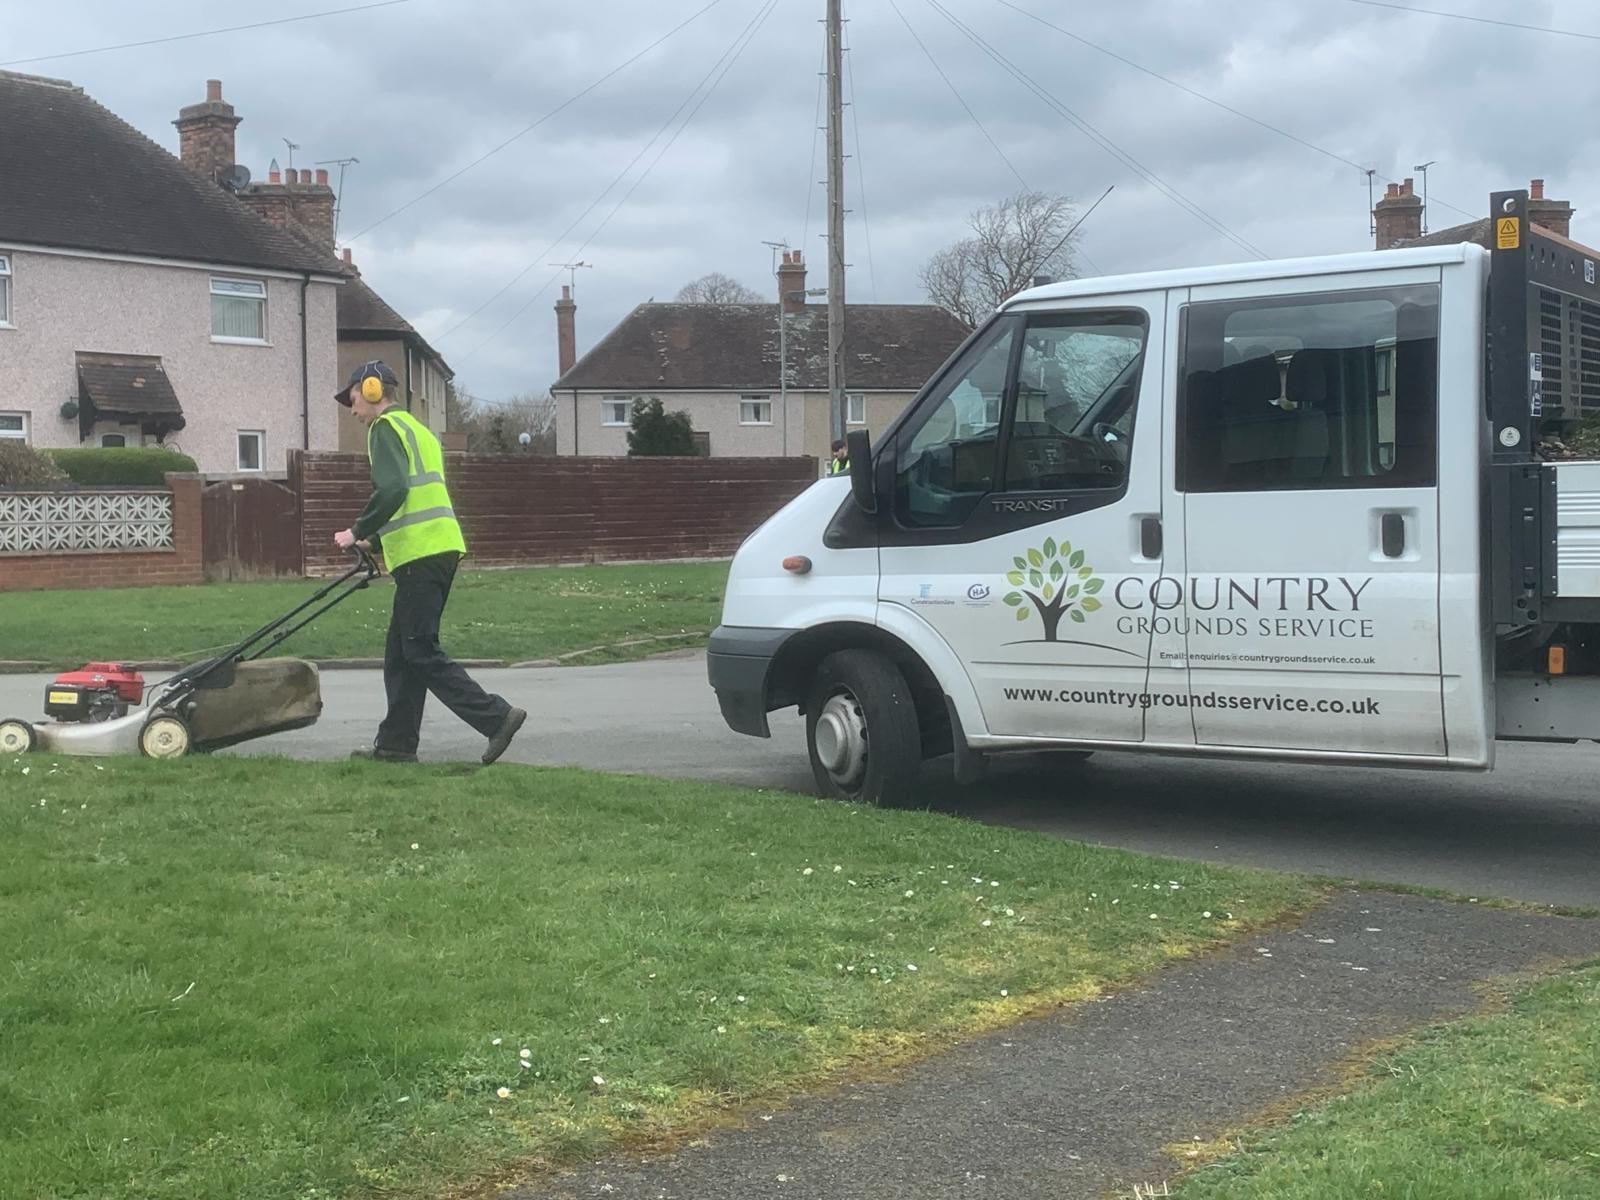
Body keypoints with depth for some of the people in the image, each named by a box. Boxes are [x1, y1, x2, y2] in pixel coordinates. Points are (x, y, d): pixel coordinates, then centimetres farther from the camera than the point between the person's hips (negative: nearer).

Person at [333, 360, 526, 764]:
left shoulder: (386, 427, -4)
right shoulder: (418, 429, 26)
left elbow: (391, 489, -19)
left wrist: (358, 532, -10)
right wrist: (376, 542, 26)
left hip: (420, 555, -10)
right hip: (442, 547, 10)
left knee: (421, 653, -9)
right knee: (401, 654, 13)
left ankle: (496, 716, -15)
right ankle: (396, 742, 14)